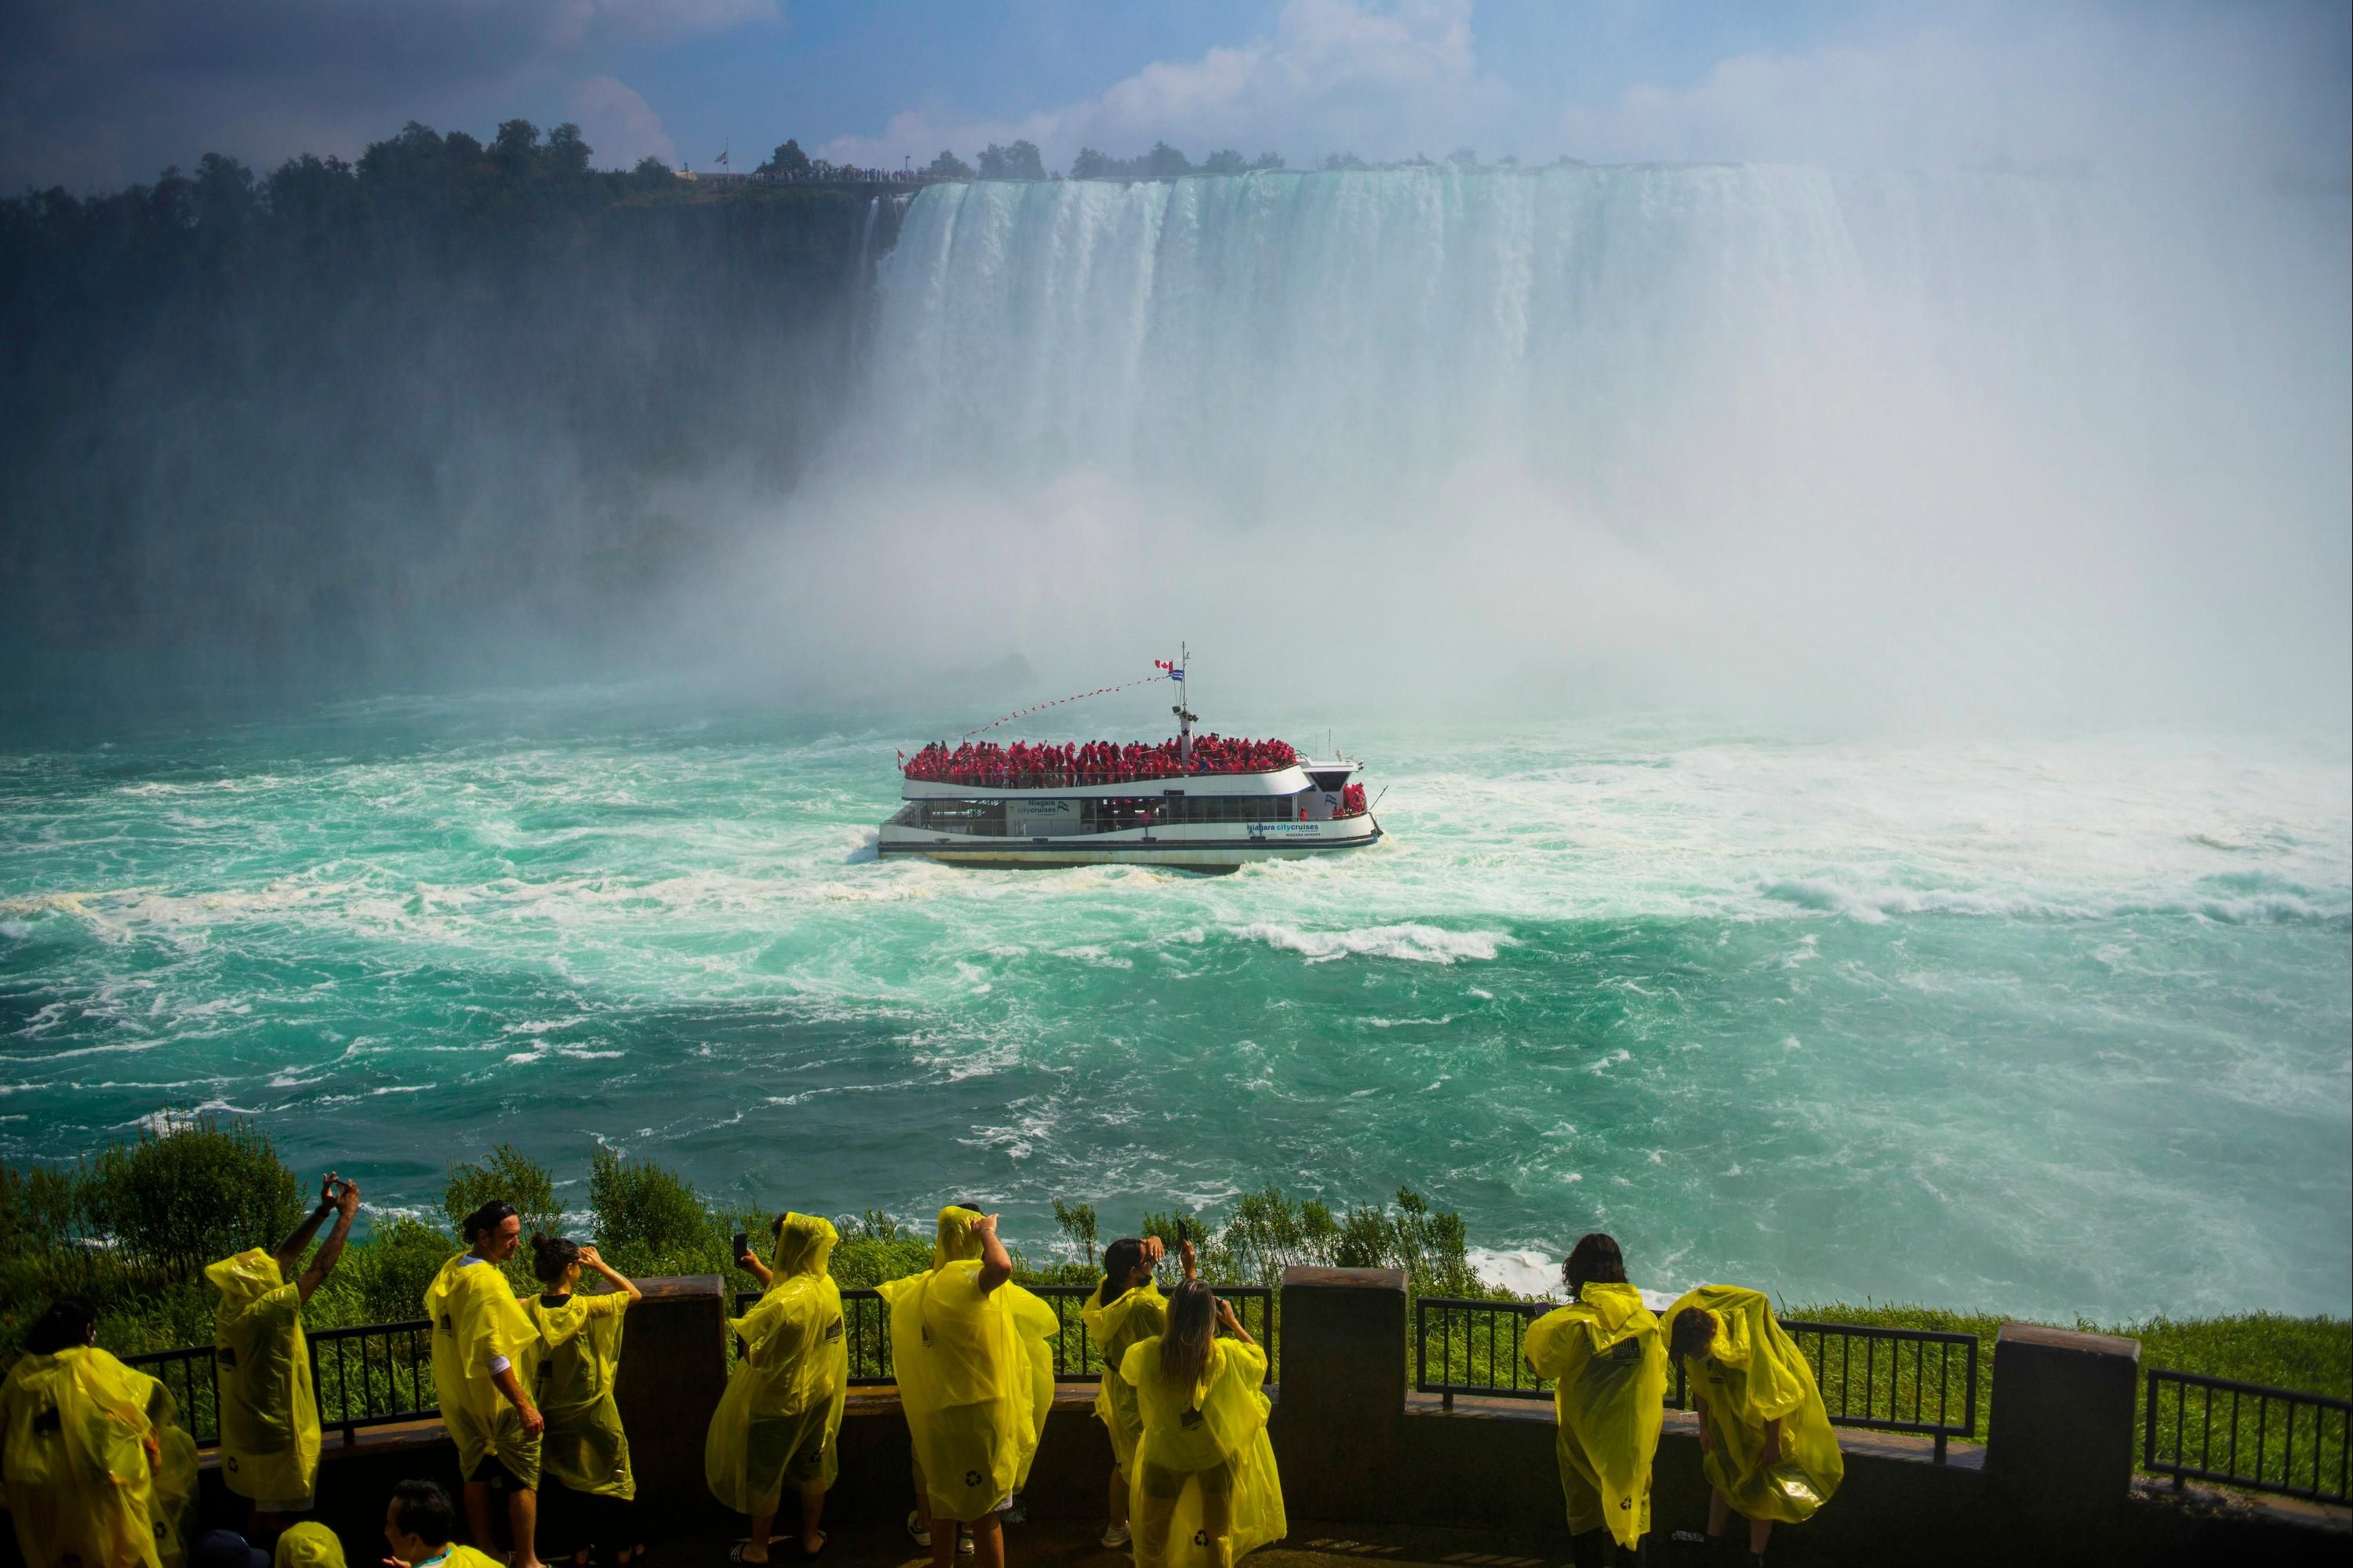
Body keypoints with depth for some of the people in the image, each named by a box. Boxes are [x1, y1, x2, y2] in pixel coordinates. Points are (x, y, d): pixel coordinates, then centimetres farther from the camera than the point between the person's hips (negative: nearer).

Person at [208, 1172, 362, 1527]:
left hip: (242, 1434, 8)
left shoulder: (230, 1307, -4)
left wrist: (323, 1210, 3)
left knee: (255, 1512, 21)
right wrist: (347, 1214, -16)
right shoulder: (265, 1314, -28)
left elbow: (286, 1254, 3)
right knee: (276, 1524, 5)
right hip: (274, 1438, -8)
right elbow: (320, 1268, -25)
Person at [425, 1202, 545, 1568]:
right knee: (523, 1479, 4)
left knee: (477, 1475, 19)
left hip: (459, 1397, 9)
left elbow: (431, 1308, 22)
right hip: (496, 1399, -9)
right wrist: (524, 1405, -25)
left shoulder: (451, 1269, 1)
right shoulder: (487, 1282, -26)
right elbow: (493, 1354, -28)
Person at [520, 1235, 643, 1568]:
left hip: (553, 1414, 4)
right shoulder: (586, 1309, -22)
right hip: (592, 1413, -4)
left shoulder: (529, 1309, -12)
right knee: (610, 1478, 15)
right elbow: (635, 1294, -9)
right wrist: (601, 1266, -4)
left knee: (569, 1479, 20)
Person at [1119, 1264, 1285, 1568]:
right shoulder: (1227, 1355, -21)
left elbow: (1124, 1365, 4)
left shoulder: (1147, 1355, -22)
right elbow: (1259, 1357, 2)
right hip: (1217, 1456, 0)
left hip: (1165, 1455, 0)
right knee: (1219, 1539, 18)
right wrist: (1233, 1322, 7)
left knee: (1152, 1540, 20)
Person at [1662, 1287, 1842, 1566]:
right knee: (1721, 1471, 10)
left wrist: (1774, 1442, -17)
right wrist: (1704, 1428, 2)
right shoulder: (1694, 1346, -22)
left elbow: (1775, 1394, -26)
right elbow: (1700, 1386, -2)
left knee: (1761, 1482, -1)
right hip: (1729, 1416, 6)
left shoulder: (1750, 1345, -39)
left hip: (1766, 1420, -5)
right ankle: (1713, 1542, 20)